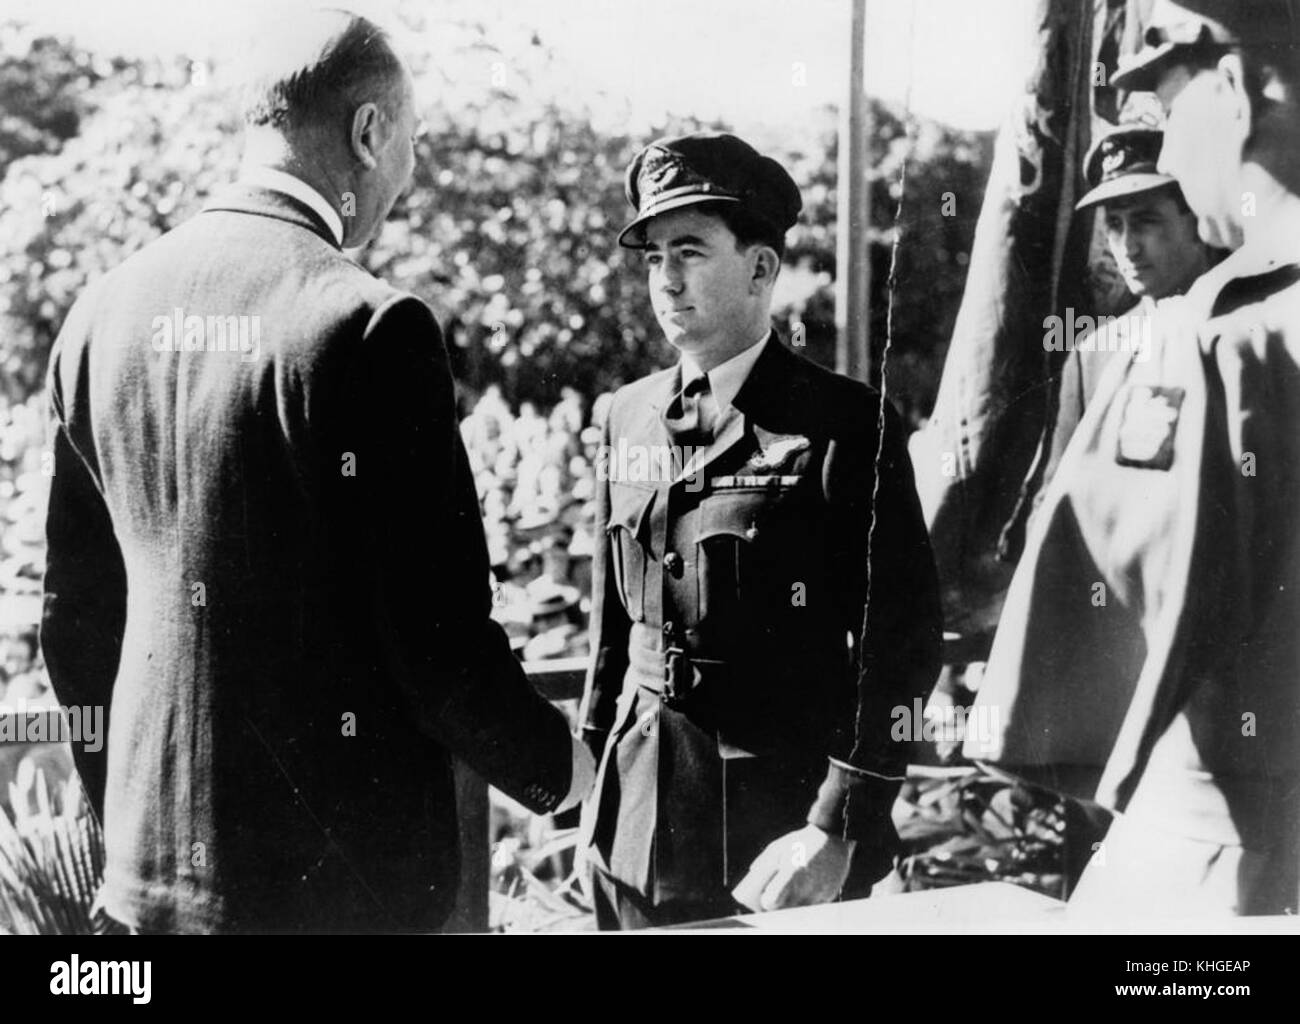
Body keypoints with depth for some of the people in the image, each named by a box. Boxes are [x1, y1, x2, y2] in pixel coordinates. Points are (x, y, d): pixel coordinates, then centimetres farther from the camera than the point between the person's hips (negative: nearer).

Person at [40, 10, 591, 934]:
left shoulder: (105, 311, 3)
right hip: (343, 874, -6)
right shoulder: (369, 327, -17)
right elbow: (440, 641, -17)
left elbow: (74, 613, 10)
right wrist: (554, 764, 2)